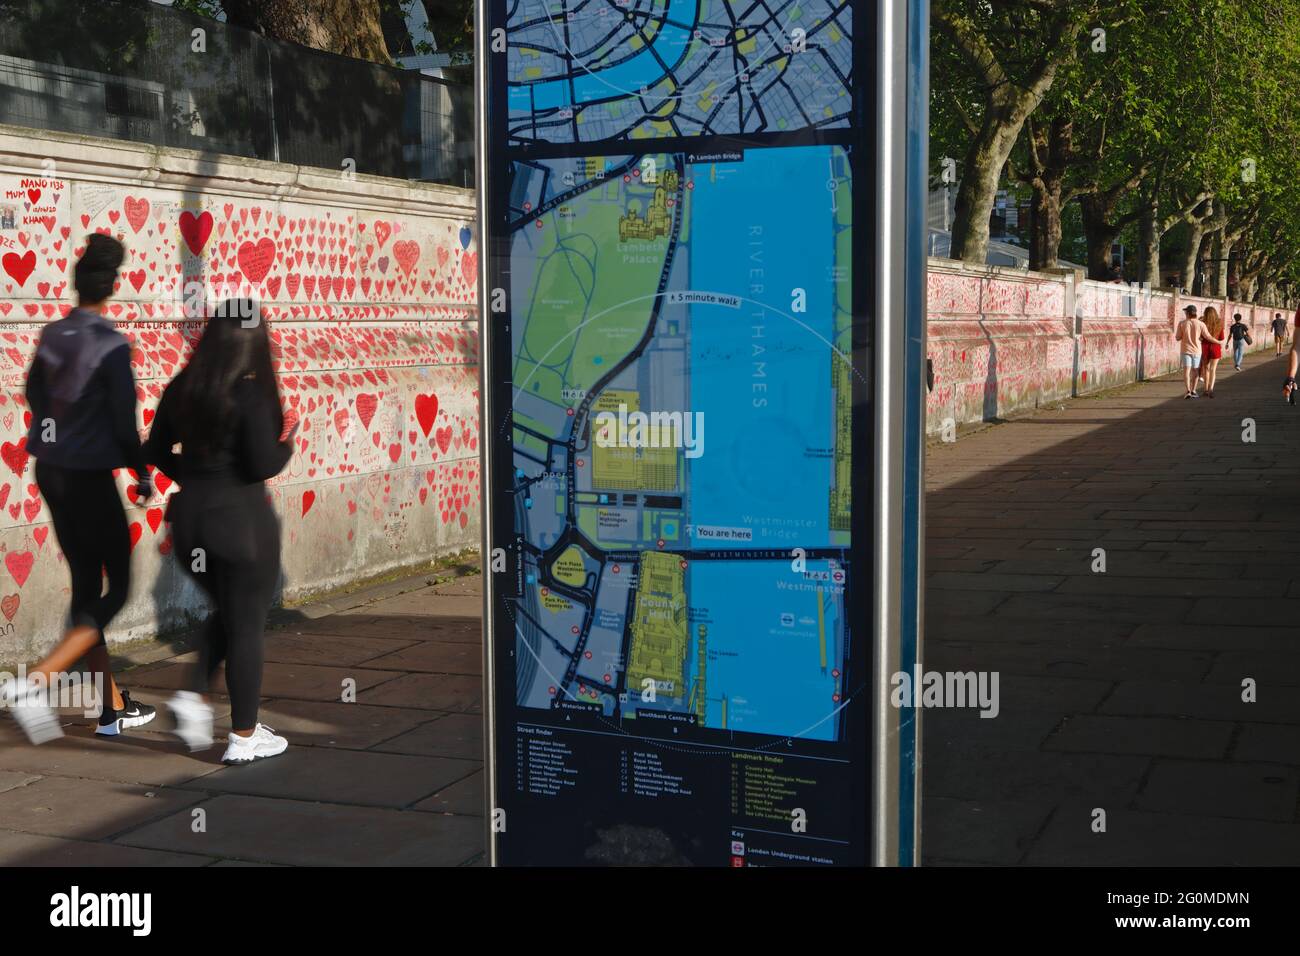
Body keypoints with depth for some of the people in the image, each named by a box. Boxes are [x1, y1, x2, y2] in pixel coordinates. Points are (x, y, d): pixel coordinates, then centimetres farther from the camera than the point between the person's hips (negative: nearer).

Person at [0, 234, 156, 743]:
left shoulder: (51, 336, 3)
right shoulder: (112, 346, -16)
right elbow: (124, 420, -13)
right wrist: (141, 472, 1)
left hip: (51, 473, 7)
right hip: (90, 477, -7)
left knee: (85, 586, 12)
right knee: (117, 587, 3)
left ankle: (113, 707, 20)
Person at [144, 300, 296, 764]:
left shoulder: (182, 388, 3)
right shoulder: (250, 394, -16)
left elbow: (156, 451, 9)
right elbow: (263, 464, -19)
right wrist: (287, 446, 1)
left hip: (190, 516, 6)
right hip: (240, 520, -6)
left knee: (226, 612, 27)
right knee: (247, 624, 7)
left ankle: (194, 697, 12)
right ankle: (244, 736, 15)